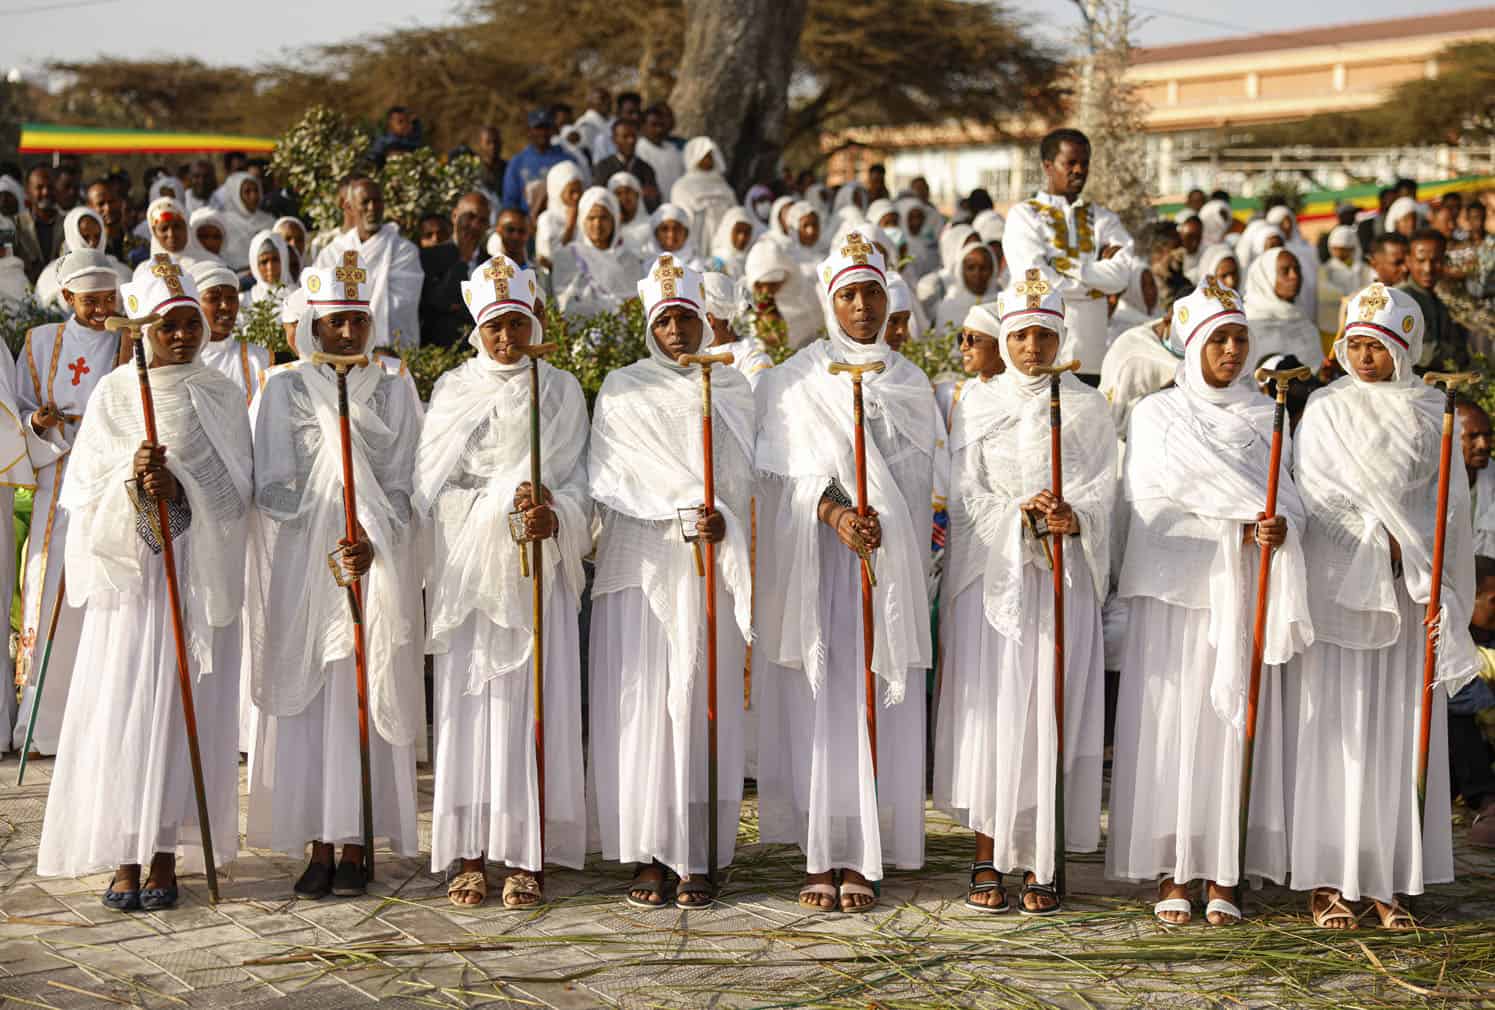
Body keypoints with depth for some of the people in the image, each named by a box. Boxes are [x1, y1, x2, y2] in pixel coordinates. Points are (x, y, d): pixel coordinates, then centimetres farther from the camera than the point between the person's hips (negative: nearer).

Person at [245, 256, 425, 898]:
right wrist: (333, 548, -13)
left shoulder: (394, 391, 8)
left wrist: (372, 543, -16)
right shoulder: (284, 389, 5)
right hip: (302, 567, 0)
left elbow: (400, 484, 2)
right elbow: (273, 487, -2)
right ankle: (319, 845, 3)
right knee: (309, 698, -2)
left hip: (381, 563, 1)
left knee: (366, 694, -2)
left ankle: (356, 845, 4)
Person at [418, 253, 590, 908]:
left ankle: (526, 858, -3)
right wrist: (505, 504, -9)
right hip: (465, 566, 1)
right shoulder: (452, 391, 11)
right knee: (467, 705, -3)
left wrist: (554, 516, -18)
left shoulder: (560, 390, 10)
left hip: (535, 567, -1)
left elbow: (575, 479, 4)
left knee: (530, 704, -5)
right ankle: (468, 856, 0)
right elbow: (431, 484, 5)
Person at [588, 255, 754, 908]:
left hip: (711, 571, 1)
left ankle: (699, 859, 1)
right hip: (642, 564, -1)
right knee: (641, 704, -4)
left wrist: (721, 522, -11)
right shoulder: (624, 390, 8)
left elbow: (742, 477, 8)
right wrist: (701, 510, -14)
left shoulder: (732, 389, 15)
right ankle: (648, 856, 1)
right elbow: (619, 474, -4)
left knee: (701, 705, -2)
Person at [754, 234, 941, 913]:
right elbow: (800, 464, -6)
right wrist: (835, 514, -24)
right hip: (818, 559, -2)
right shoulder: (795, 380, 6)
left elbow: (921, 473, 7)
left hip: (891, 559, 2)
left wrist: (881, 522, -10)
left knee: (877, 705, -1)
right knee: (819, 703, -5)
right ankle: (820, 859, 0)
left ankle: (860, 861, 2)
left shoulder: (909, 382, 13)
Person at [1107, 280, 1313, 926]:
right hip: (1176, 592, -2)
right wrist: (1242, 527, -12)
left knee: (1235, 726, -1)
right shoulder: (1155, 415, 6)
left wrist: (1280, 528, -18)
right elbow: (1152, 508, -5)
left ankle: (1224, 878, 2)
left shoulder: (1266, 417, 13)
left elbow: (1289, 498, 5)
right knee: (1171, 727, -4)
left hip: (1244, 598, 2)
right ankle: (1172, 877, 1)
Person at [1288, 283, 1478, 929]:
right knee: (1336, 727, -3)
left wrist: (1431, 584, -6)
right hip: (1339, 588, -2)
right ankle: (1326, 881, 0)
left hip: (1409, 592, 2)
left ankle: (1388, 882, 6)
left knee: (1401, 730, 1)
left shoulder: (1432, 413, 9)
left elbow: (1448, 506, 6)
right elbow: (1317, 499, -3)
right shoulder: (1326, 412, 4)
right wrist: (1387, 543, -12)